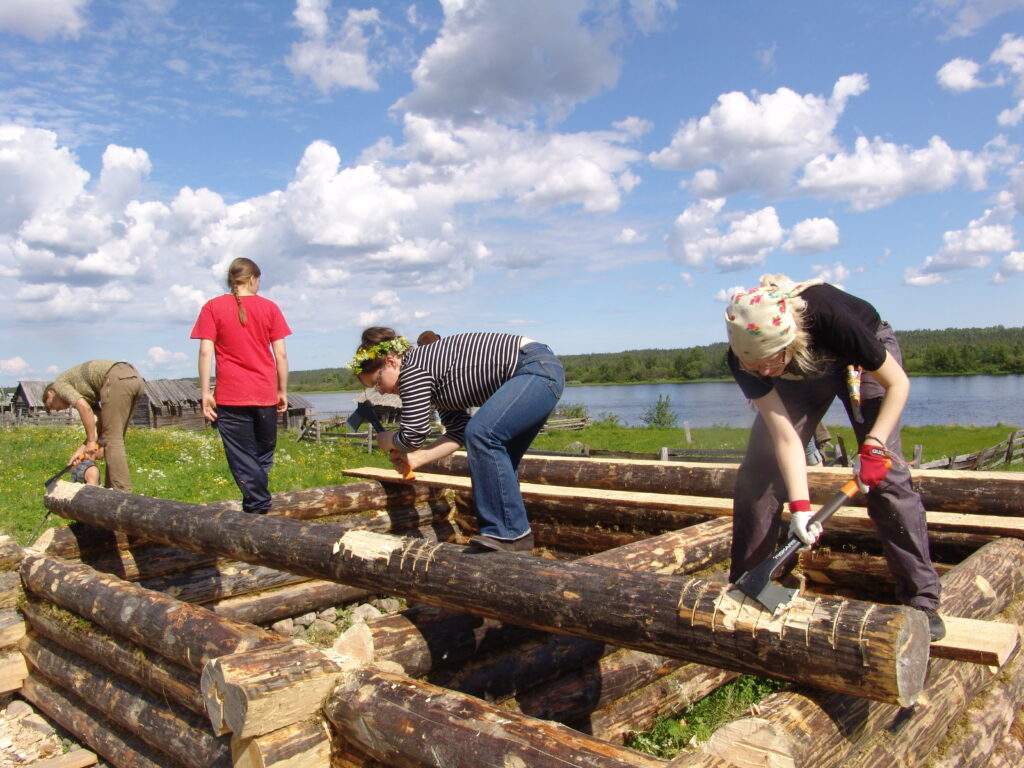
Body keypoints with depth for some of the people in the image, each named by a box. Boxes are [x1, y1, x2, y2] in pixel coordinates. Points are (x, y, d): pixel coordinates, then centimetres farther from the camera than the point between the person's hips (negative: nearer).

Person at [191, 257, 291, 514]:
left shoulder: (212, 307, 2)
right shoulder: (269, 307, 4)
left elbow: (206, 352, -6)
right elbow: (281, 354, 2)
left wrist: (205, 393, -3)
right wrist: (283, 391, 9)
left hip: (231, 397, -1)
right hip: (266, 395, 2)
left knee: (243, 459, 3)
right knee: (264, 456, 16)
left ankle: (258, 508, 1)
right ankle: (260, 504, 13)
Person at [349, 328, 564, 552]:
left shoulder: (413, 369, -11)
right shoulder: (433, 379, 18)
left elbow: (414, 436, -11)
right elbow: (458, 432, 15)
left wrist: (388, 441, 10)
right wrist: (415, 459, 9)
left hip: (537, 369, -11)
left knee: (481, 434, -22)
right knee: (495, 455, 10)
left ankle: (509, 533, -16)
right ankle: (516, 532, 13)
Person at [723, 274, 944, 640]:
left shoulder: (829, 317, -42)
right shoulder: (742, 360, -33)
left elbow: (898, 383, -25)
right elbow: (784, 435, -30)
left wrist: (873, 447, -33)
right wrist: (800, 506, -37)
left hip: (864, 356, -2)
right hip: (801, 373, 3)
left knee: (886, 473, -17)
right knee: (757, 472, -8)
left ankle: (922, 599, -4)